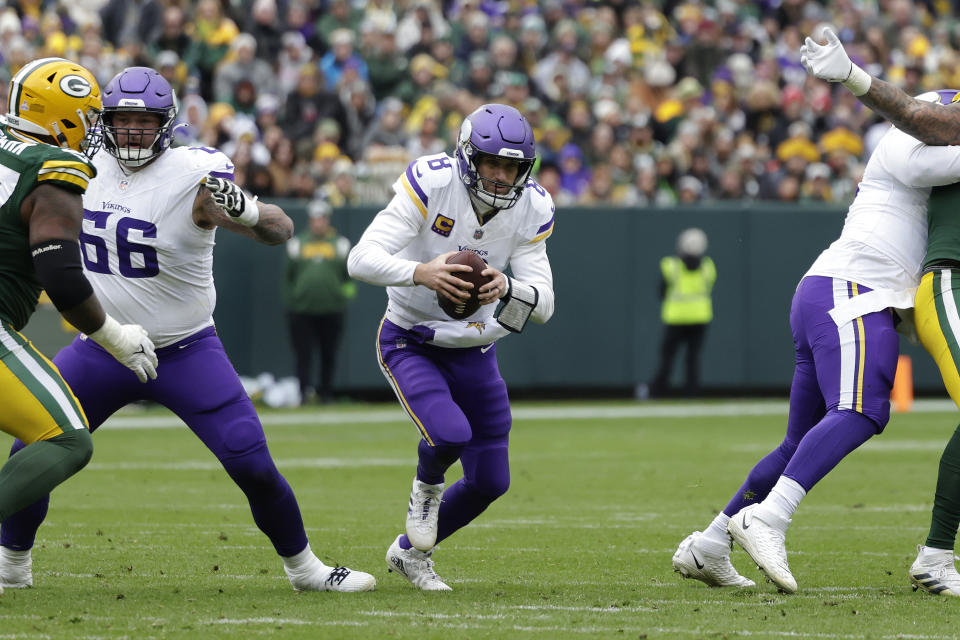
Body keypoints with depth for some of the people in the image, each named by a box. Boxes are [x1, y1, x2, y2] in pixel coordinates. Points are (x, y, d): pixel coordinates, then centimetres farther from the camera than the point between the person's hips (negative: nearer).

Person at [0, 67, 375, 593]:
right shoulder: (87, 169, -1)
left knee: (252, 465, -9)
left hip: (186, 352, -4)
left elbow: (280, 230, -21)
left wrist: (245, 211, -40)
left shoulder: (193, 178, -17)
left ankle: (302, 567, 12)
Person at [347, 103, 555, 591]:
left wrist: (507, 288, -33)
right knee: (450, 434, -30)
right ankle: (426, 487, 7)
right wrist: (420, 272, -47)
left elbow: (544, 306, -11)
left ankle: (410, 551, 31)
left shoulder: (530, 208, -9)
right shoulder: (430, 184, -22)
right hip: (410, 343, -5)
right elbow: (361, 260, -28)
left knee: (490, 482, 5)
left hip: (473, 349, 5)